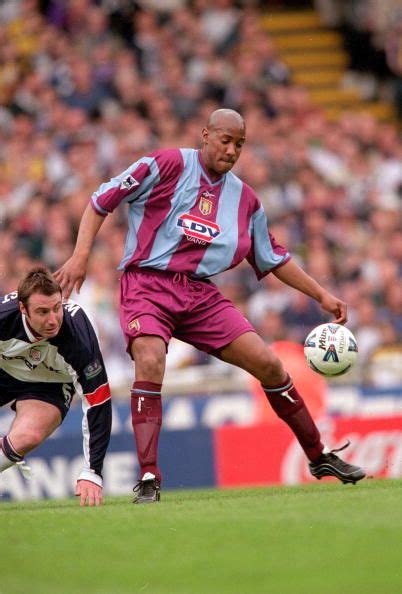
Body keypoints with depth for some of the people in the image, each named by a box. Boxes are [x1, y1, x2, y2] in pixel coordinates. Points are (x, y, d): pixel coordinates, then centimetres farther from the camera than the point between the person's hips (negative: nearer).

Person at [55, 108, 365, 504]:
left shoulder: (243, 198, 11)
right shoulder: (167, 165, -5)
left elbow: (272, 259, 22)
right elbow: (101, 201, -2)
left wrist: (322, 296, 19)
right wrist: (80, 256, -12)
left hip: (200, 293, 5)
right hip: (147, 284, -5)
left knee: (268, 364, -2)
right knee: (150, 363, -30)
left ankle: (318, 458, 15)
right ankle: (148, 479, -26)